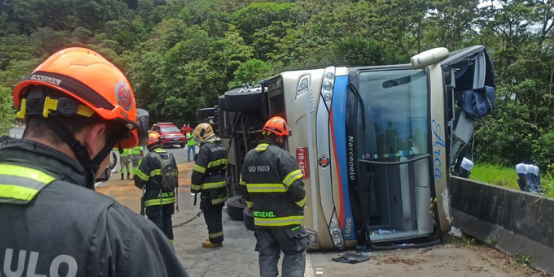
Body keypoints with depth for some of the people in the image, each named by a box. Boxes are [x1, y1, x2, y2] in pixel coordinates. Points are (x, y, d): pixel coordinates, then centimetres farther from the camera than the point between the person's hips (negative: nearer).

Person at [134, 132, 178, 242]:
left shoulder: (148, 158, -15)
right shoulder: (170, 157, 5)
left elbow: (140, 179, -13)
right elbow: (175, 176, 11)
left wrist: (143, 186, 7)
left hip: (154, 199, -6)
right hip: (169, 197, 6)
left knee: (156, 222, 1)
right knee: (167, 220, 17)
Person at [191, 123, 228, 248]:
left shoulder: (205, 149, -17)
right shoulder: (221, 147, 10)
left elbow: (198, 171, -17)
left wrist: (194, 187, -8)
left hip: (209, 188, -8)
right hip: (221, 186, 8)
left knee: (210, 214, 1)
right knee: (216, 213, 17)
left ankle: (215, 239, 6)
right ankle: (217, 237, 25)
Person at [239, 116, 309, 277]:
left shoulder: (249, 157, 8)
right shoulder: (281, 156, -15)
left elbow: (244, 187, 15)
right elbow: (296, 187, -17)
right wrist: (301, 204, 2)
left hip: (261, 218, 6)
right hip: (284, 218, -6)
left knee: (266, 255, 13)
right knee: (295, 253, 6)